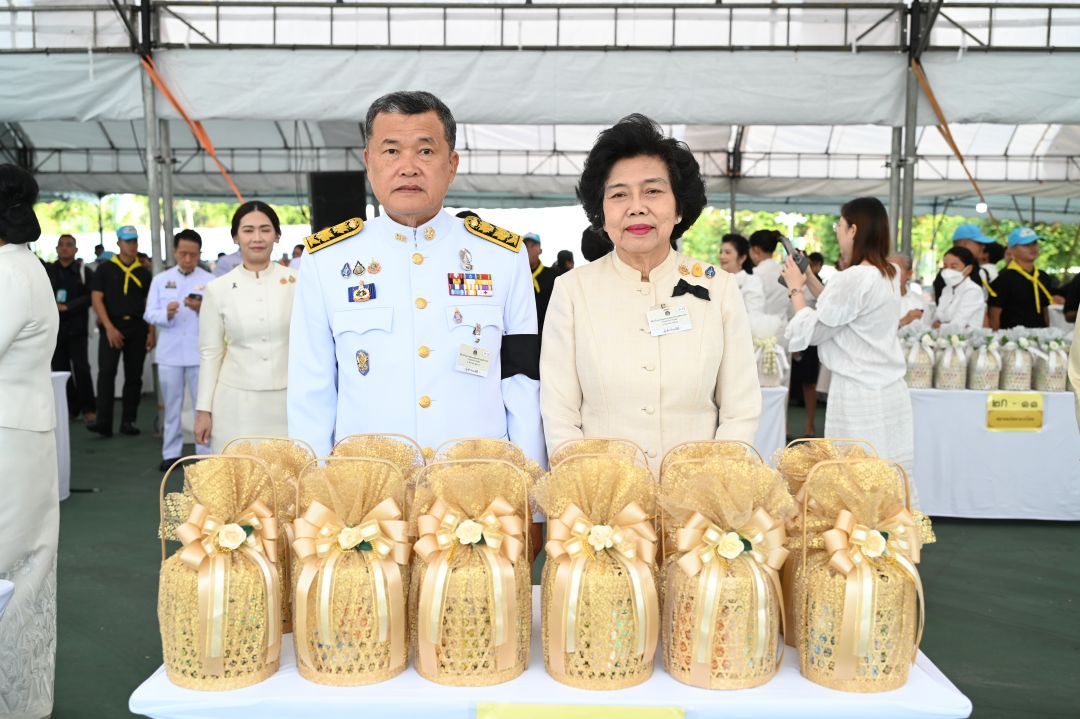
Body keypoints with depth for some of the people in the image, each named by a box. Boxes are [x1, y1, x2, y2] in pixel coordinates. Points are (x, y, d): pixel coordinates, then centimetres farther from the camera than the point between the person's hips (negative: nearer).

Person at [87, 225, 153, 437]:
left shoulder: (143, 272, 11)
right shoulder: (105, 269, 4)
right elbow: (96, 298, -3)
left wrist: (150, 333, 2)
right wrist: (109, 327, -12)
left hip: (137, 327, 3)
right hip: (112, 326, -3)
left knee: (134, 376, 5)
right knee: (106, 372, -11)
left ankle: (128, 421, 13)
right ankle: (103, 422, -11)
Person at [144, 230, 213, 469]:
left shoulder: (210, 281, 1)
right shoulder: (160, 280, 8)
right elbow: (149, 314, 2)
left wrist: (201, 309, -24)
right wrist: (166, 314, -18)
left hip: (200, 353, -2)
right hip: (170, 353, 2)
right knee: (171, 405, 10)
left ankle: (206, 452, 10)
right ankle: (171, 453, 18)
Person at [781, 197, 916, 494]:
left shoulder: (853, 279, -18)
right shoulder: (889, 275, 10)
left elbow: (810, 332, -9)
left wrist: (795, 288, 3)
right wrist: (808, 279, 18)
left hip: (858, 395, -9)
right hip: (890, 391, 9)